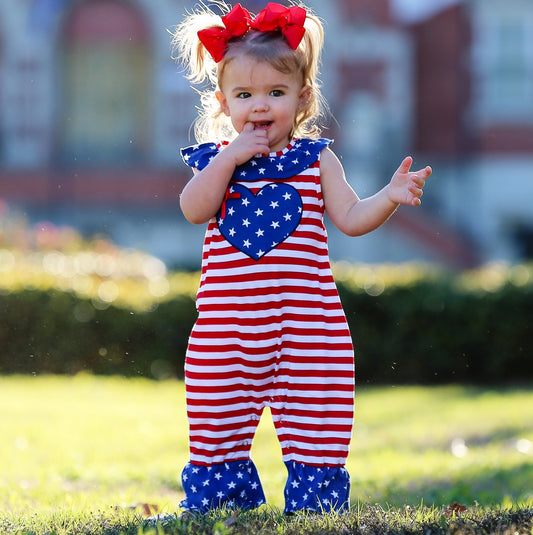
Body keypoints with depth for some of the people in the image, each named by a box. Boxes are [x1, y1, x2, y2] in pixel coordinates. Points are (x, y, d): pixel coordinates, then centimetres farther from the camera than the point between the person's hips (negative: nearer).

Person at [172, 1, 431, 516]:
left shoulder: (316, 159, 5)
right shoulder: (216, 159, 6)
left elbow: (351, 217, 1)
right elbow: (194, 209, -10)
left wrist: (390, 195, -15)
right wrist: (229, 159, -16)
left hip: (305, 321, -1)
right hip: (226, 325, 1)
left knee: (314, 420, 1)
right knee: (217, 423, 8)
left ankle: (314, 507, 11)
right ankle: (216, 503, 23)